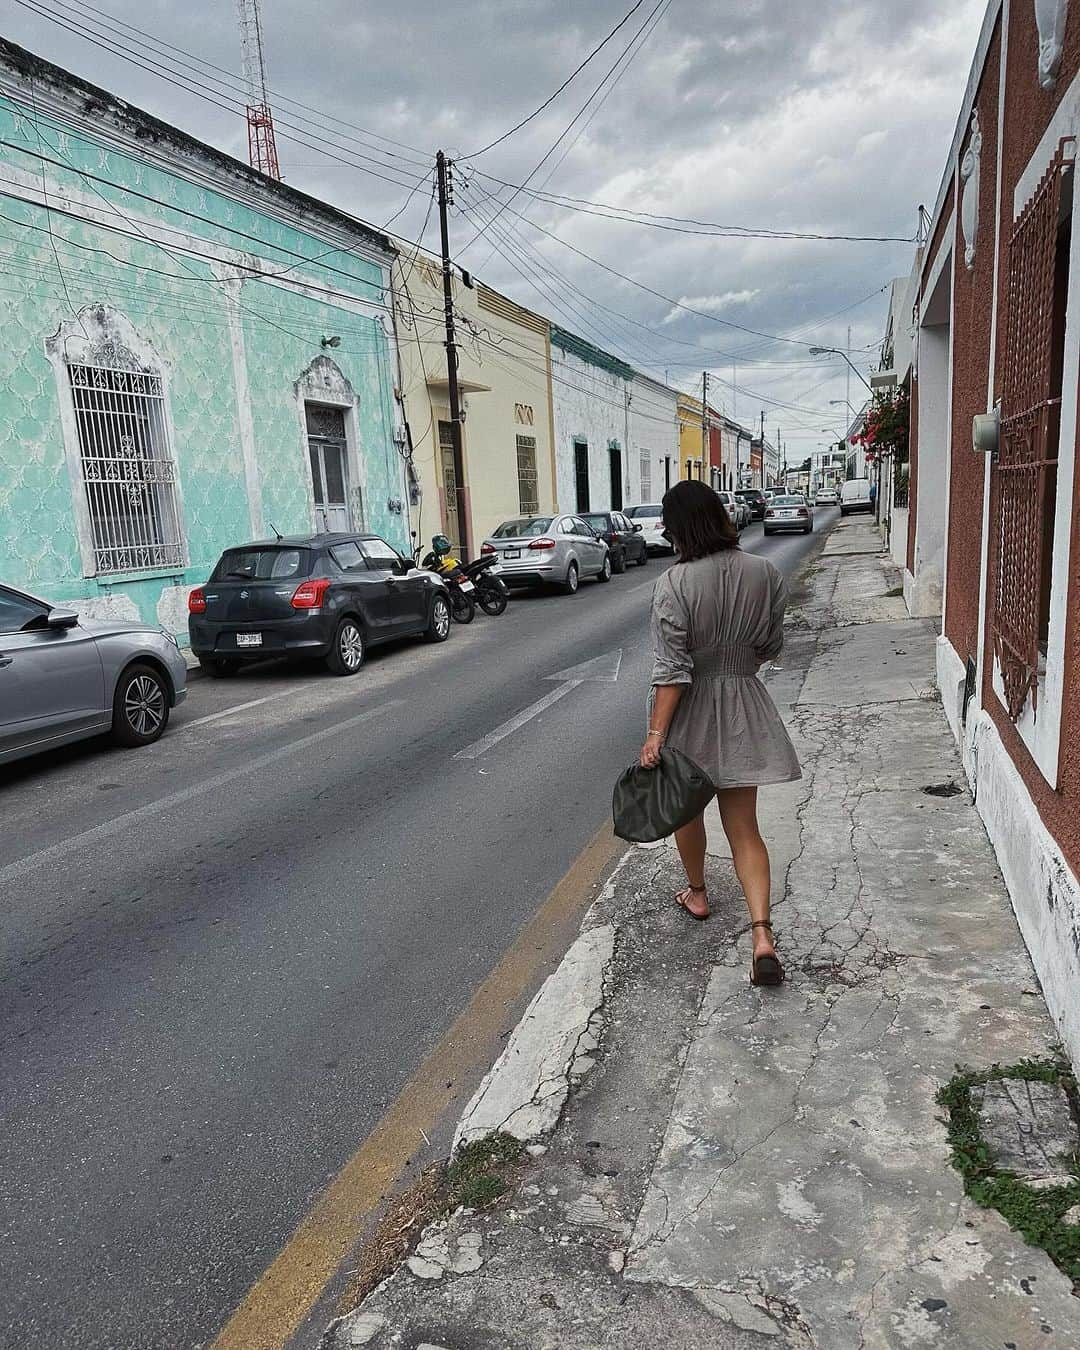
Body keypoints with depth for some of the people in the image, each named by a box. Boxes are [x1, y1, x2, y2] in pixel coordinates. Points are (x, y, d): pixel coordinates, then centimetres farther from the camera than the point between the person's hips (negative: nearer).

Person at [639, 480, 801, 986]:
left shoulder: (673, 585, -18)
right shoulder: (764, 573, -5)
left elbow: (672, 670, -21)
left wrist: (655, 734, -18)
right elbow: (771, 645, 6)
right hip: (743, 707, 3)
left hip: (692, 712, -3)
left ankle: (697, 893, 43)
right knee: (744, 828, 8)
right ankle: (762, 935, -3)